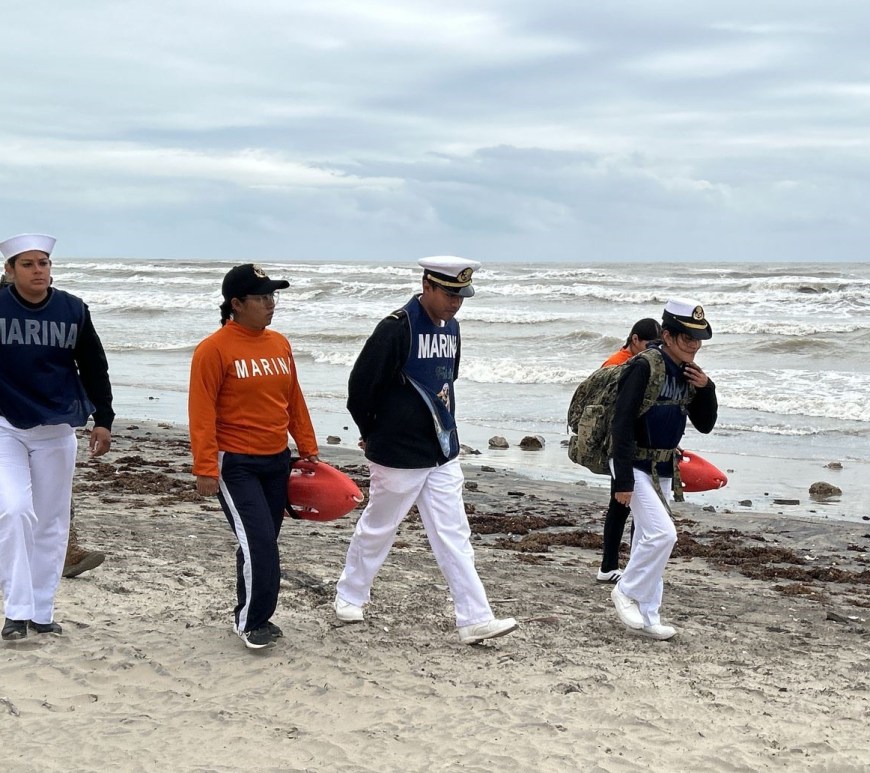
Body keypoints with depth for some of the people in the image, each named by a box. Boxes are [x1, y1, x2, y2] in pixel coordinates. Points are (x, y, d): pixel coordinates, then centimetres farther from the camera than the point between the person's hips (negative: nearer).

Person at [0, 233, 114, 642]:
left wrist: (103, 420, 4)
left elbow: (94, 368, 7)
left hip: (56, 429, 3)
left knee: (51, 523, 7)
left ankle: (41, 612, 18)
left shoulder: (74, 310, -1)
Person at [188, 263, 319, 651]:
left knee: (264, 544, 13)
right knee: (258, 543, -11)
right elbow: (202, 412, -14)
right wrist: (205, 469, -17)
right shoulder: (215, 349, -12)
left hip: (276, 460, 7)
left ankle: (256, 617, 27)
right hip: (235, 464, -6)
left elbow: (294, 401, 15)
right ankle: (250, 622, 5)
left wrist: (308, 450, 14)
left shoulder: (280, 344, 8)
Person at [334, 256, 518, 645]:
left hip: (442, 454, 6)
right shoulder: (396, 328, -18)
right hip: (399, 455, -6)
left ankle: (475, 619, 3)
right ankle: (348, 596, 30)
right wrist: (375, 435, 0)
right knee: (376, 529, 10)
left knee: (454, 536, 3)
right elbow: (360, 385, -14)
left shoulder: (450, 327, 6)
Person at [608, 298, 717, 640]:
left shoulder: (690, 374, 5)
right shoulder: (644, 368, -18)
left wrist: (706, 388, -8)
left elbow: (705, 425, 11)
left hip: (663, 468, 8)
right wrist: (624, 480, -23)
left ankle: (647, 617, 19)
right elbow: (622, 424, -21)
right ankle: (626, 590, 4)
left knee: (648, 540, 12)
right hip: (635, 465, -8)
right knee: (662, 534, -16)